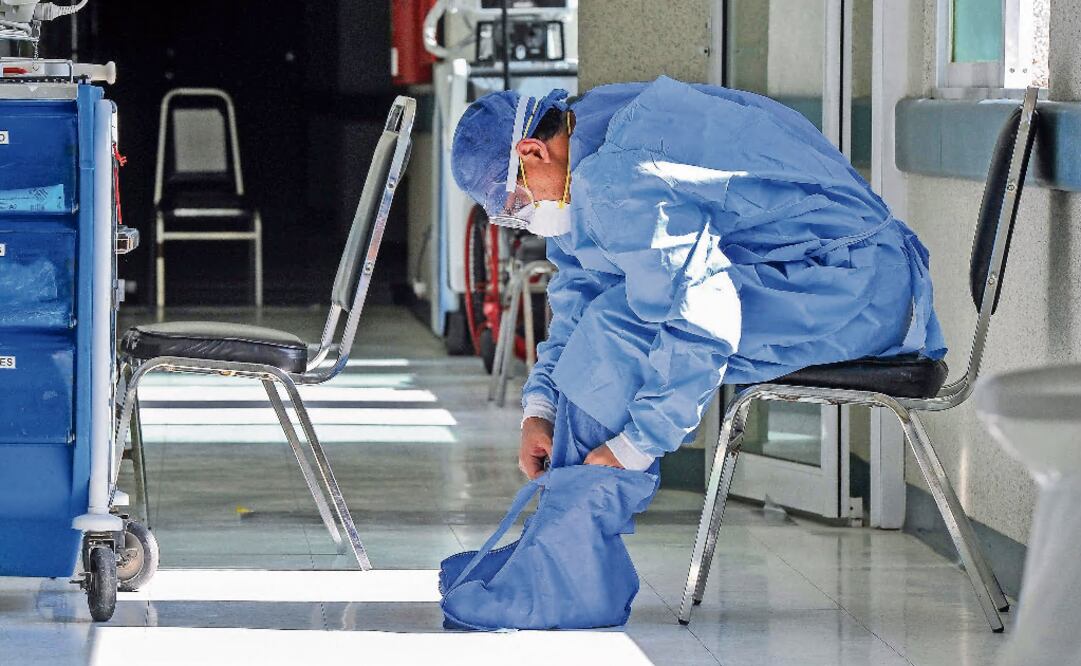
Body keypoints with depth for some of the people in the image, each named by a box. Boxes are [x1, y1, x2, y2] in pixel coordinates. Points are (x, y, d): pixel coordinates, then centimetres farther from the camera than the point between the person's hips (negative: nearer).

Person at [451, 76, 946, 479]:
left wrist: (635, 448, -20)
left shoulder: (621, 179, -25)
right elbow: (579, 288, 19)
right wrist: (538, 409, 10)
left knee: (614, 329, -21)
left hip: (851, 290, -11)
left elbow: (698, 322, -28)